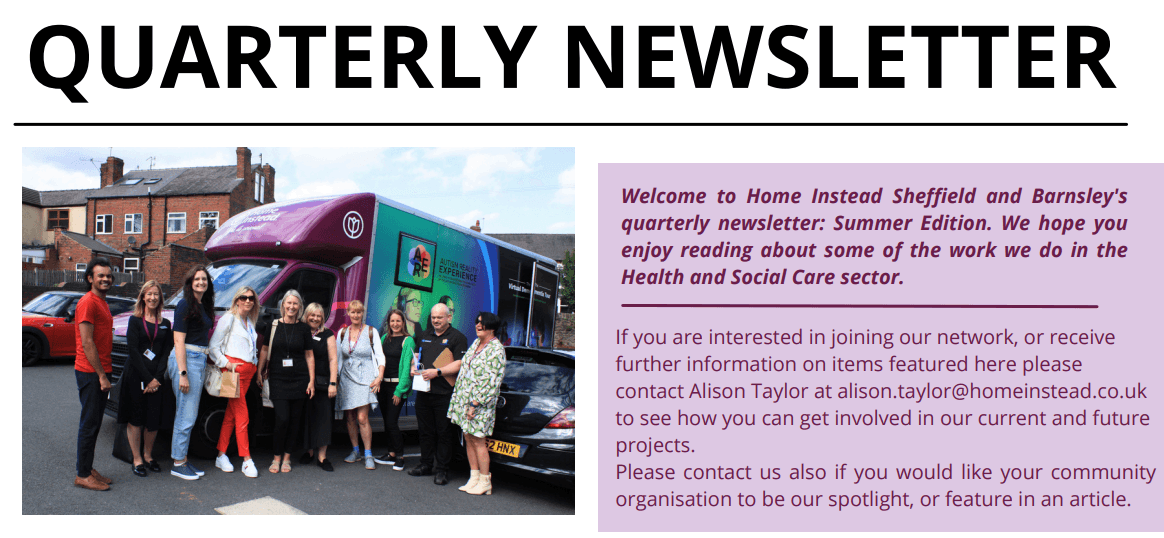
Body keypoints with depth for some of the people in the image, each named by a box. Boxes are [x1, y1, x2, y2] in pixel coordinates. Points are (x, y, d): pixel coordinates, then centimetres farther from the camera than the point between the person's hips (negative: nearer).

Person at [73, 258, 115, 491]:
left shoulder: (102, 303, 18)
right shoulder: (87, 303, -13)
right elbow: (87, 343, -18)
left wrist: (104, 372, 16)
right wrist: (102, 375, -18)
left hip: (100, 371, 10)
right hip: (90, 373, -10)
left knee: (94, 423, 13)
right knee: (89, 424, -5)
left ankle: (89, 469, 20)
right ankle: (82, 475, 0)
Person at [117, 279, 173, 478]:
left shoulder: (165, 324, 10)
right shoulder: (135, 321, 1)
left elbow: (167, 352, 6)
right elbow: (133, 350, -7)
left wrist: (156, 378, -7)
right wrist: (147, 378, -12)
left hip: (156, 378, 3)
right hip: (135, 375, -3)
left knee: (154, 420, 3)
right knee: (135, 419, 2)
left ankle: (148, 455, 21)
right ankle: (137, 460, 11)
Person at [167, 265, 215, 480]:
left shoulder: (204, 306, 15)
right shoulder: (185, 305, -10)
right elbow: (179, 342, -15)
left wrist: (205, 364, 15)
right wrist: (183, 374, -20)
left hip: (199, 361, 9)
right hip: (186, 360, -9)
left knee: (187, 414, 13)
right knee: (186, 415, -6)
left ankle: (183, 460, 19)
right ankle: (178, 464, 1)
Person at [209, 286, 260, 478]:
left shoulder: (250, 322, 20)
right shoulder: (229, 318, -1)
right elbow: (214, 346, -6)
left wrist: (255, 366, 14)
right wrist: (225, 363, -14)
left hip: (247, 370, 7)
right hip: (233, 368, -7)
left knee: (231, 415, 9)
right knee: (242, 416, -10)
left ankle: (221, 456, 13)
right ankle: (246, 460, -8)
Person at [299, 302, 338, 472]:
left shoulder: (327, 335, 6)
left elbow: (332, 359, 2)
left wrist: (332, 383, -7)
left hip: (323, 382, -1)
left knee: (323, 418, -5)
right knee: (306, 416, 3)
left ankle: (322, 456, -4)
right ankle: (308, 451, 16)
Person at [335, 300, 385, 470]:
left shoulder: (371, 331, 0)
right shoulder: (342, 333, 10)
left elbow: (380, 355, -3)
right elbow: (337, 357, 14)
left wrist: (379, 376, -14)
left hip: (365, 378, -4)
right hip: (347, 378, 4)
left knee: (362, 417, -12)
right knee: (350, 418, 5)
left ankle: (368, 455, -4)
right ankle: (355, 451, 19)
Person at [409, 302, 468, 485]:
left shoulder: (456, 337, -3)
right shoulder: (425, 337, 18)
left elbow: (460, 363, -12)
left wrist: (437, 372, -20)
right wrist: (414, 368, 6)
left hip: (444, 394, -6)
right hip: (423, 393, 6)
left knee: (444, 433, -1)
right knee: (425, 431, 12)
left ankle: (442, 470, 4)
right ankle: (426, 465, 23)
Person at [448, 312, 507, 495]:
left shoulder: (496, 349, -13)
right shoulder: (476, 343, 13)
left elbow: (493, 381, -17)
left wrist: (475, 403, -19)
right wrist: (457, 397, 13)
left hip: (481, 403, -8)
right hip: (464, 398, 8)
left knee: (477, 440, -5)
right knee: (468, 439, 8)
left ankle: (485, 483, 2)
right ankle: (474, 478, 15)